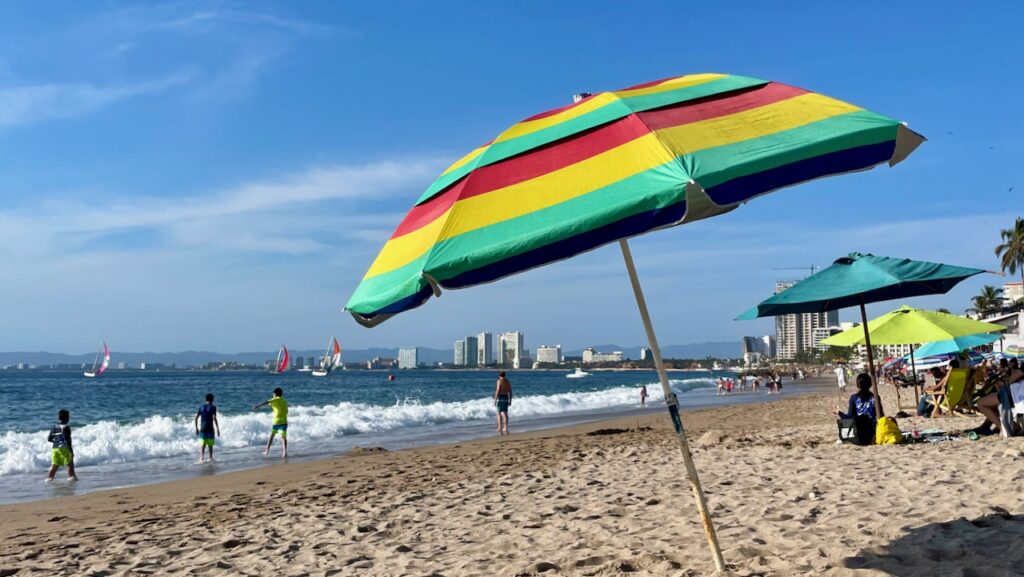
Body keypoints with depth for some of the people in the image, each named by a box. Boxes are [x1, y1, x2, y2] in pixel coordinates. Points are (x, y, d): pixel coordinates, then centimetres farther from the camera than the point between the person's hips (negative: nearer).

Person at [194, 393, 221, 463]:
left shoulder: (201, 407, 6)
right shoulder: (212, 407, -6)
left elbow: (196, 418, 5)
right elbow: (214, 419, -15)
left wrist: (196, 428, 13)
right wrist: (218, 429, -12)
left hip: (202, 429, 2)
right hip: (210, 429, -2)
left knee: (202, 445, 0)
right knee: (210, 445, 10)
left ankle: (201, 458, -15)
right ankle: (211, 458, 16)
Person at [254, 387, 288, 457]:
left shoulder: (276, 400, 0)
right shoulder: (284, 401, 16)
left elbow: (266, 402, -14)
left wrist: (258, 406, -22)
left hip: (276, 421, -3)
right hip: (284, 421, 3)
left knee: (272, 435, 16)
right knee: (283, 436, -3)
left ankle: (267, 450, 23)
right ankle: (285, 451, -20)